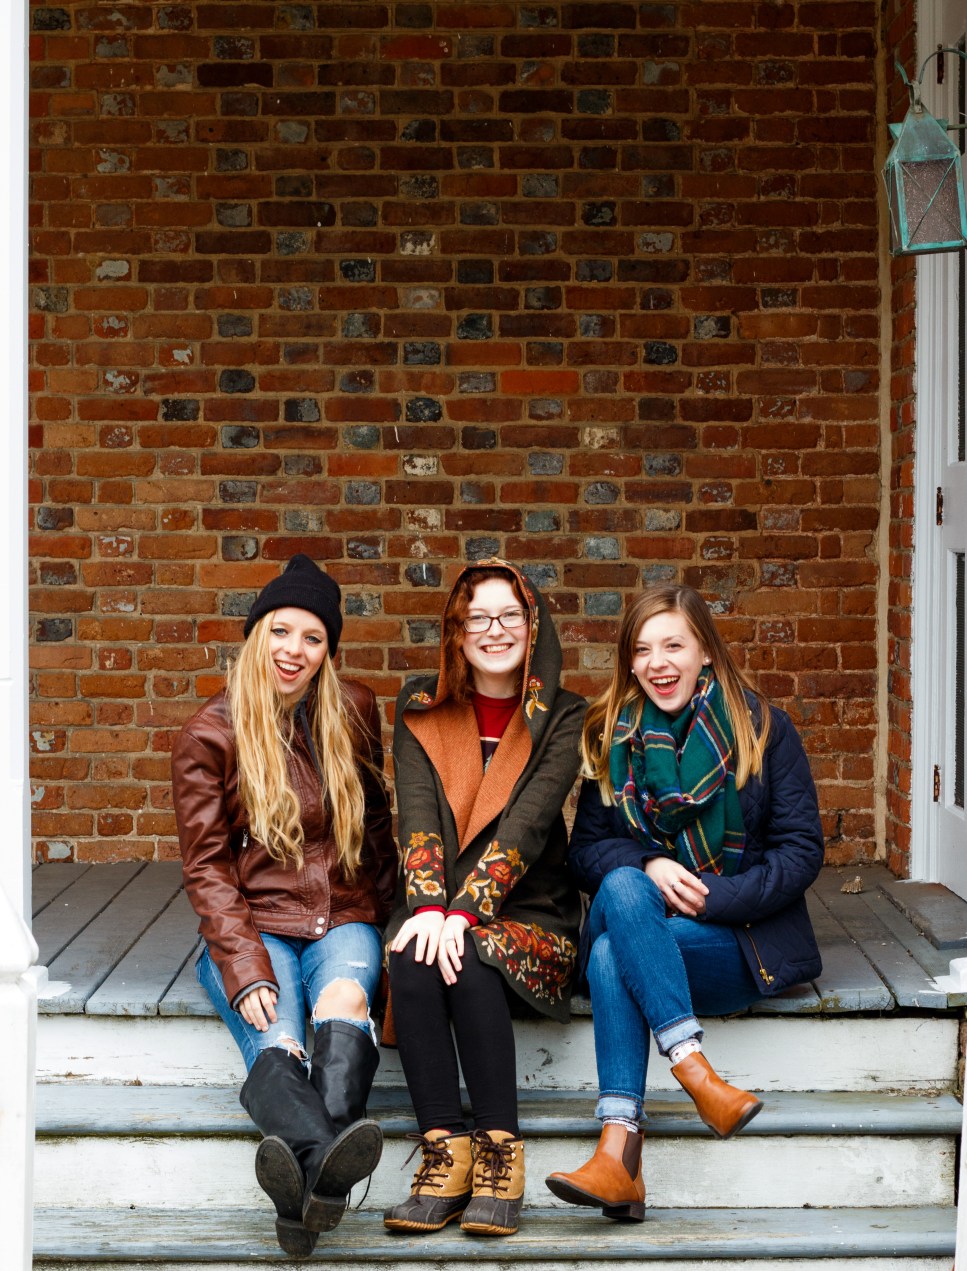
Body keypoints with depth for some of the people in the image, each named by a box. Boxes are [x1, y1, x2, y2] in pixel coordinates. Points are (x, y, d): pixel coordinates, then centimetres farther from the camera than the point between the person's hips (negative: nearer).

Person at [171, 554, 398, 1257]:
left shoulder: (354, 711, 10)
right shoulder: (209, 736, 2)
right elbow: (207, 869, -2)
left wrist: (381, 915, 16)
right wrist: (244, 970, -15)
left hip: (343, 920, 2)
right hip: (254, 927, -1)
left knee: (344, 999, -35)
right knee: (276, 1043, -34)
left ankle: (308, 1170, -62)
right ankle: (327, 1160, -67)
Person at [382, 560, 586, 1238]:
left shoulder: (563, 718, 2)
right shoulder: (423, 711, 9)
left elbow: (530, 822, -11)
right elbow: (417, 813, -4)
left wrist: (465, 911, -24)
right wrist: (429, 906, -22)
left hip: (527, 910, -2)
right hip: (438, 906, 2)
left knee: (471, 964, -34)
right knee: (413, 966, -31)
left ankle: (501, 1154, -26)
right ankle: (444, 1154, -28)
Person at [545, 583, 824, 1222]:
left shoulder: (762, 727, 2)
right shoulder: (611, 736, 11)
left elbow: (802, 852, -2)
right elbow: (587, 846, 8)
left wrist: (706, 898, -14)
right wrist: (648, 867, -14)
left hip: (746, 938, -3)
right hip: (637, 921, 3)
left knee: (612, 954, -31)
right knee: (623, 888, -34)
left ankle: (619, 1145, -41)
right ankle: (696, 1073, -42)